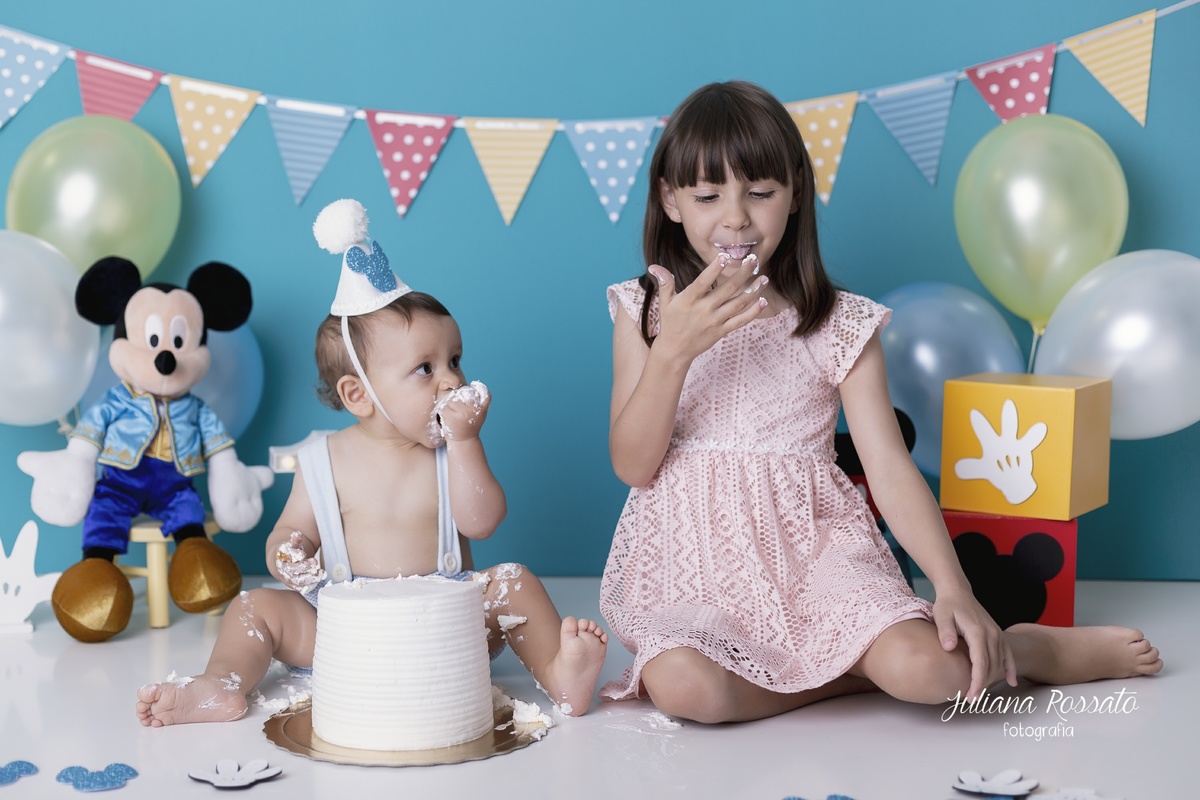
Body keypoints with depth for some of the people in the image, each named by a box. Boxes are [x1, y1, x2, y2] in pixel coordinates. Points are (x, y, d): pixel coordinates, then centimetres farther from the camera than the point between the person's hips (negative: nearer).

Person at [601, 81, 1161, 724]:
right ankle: (852, 671, -8)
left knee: (926, 669, -27)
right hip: (690, 558, 1)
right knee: (680, 684, -32)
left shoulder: (838, 326, 1)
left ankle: (1057, 649, 6)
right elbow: (633, 466, -3)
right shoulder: (645, 313, 3)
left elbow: (890, 470, -4)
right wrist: (672, 351, -18)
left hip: (810, 548, -1)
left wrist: (954, 589, -17)